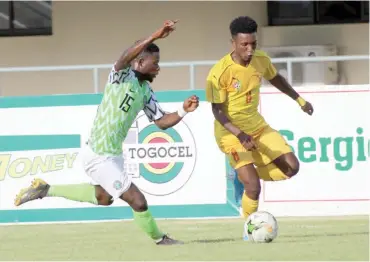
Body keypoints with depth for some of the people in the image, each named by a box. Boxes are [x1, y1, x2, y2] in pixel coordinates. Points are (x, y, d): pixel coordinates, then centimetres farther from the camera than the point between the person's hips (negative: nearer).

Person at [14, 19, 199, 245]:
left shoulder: (146, 91, 7)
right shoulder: (122, 76, -16)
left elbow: (162, 122, 7)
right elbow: (125, 58, -39)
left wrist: (183, 111, -11)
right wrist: (154, 37, -51)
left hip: (113, 154, 10)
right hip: (100, 157, -10)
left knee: (103, 198, 31)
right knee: (138, 201, -8)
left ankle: (46, 190, 38)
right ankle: (158, 238, 19)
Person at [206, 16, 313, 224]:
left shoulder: (261, 60, -8)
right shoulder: (220, 73, -25)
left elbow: (275, 78, 15)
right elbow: (218, 111, -19)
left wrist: (299, 100, 23)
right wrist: (240, 135, -32)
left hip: (257, 125, 6)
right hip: (231, 132, -6)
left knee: (291, 167, 2)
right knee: (254, 187, -17)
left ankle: (246, 174, 20)